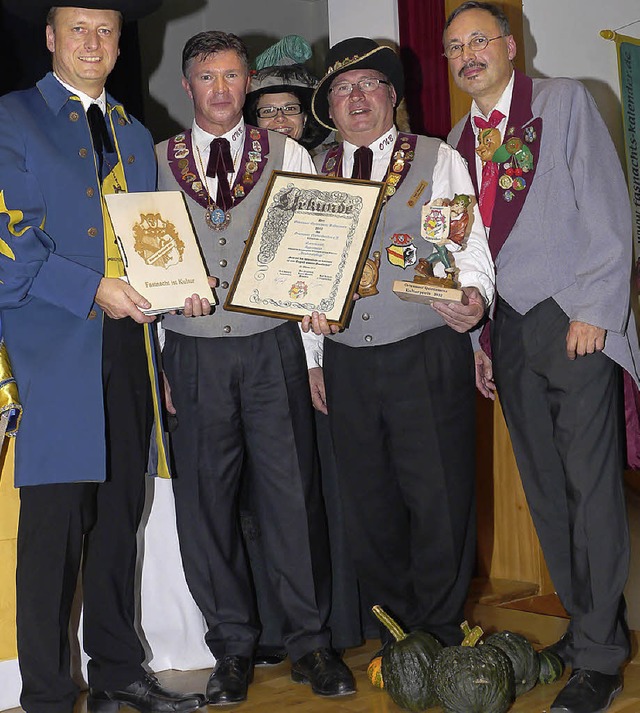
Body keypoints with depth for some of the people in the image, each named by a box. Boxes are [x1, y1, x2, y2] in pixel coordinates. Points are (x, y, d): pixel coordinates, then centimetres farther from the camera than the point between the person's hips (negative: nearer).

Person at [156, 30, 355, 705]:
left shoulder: (286, 155, 9)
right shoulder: (157, 162, 10)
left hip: (273, 348, -1)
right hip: (193, 352, 1)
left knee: (293, 492, -1)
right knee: (204, 499, 4)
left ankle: (310, 642, 14)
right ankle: (232, 646, 19)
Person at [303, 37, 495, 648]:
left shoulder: (439, 161, 5)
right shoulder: (314, 175, 14)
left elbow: (471, 247, -3)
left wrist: (473, 297, -25)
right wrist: (313, 357, 11)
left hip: (427, 357, -3)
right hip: (346, 362, 4)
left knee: (438, 500, -1)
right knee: (368, 506, 10)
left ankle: (440, 636, 19)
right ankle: (397, 628, 27)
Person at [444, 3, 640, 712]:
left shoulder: (564, 102, 2)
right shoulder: (458, 141, 16)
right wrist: (474, 335, 12)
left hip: (575, 318, -5)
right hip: (507, 329, 5)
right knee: (543, 488, 7)